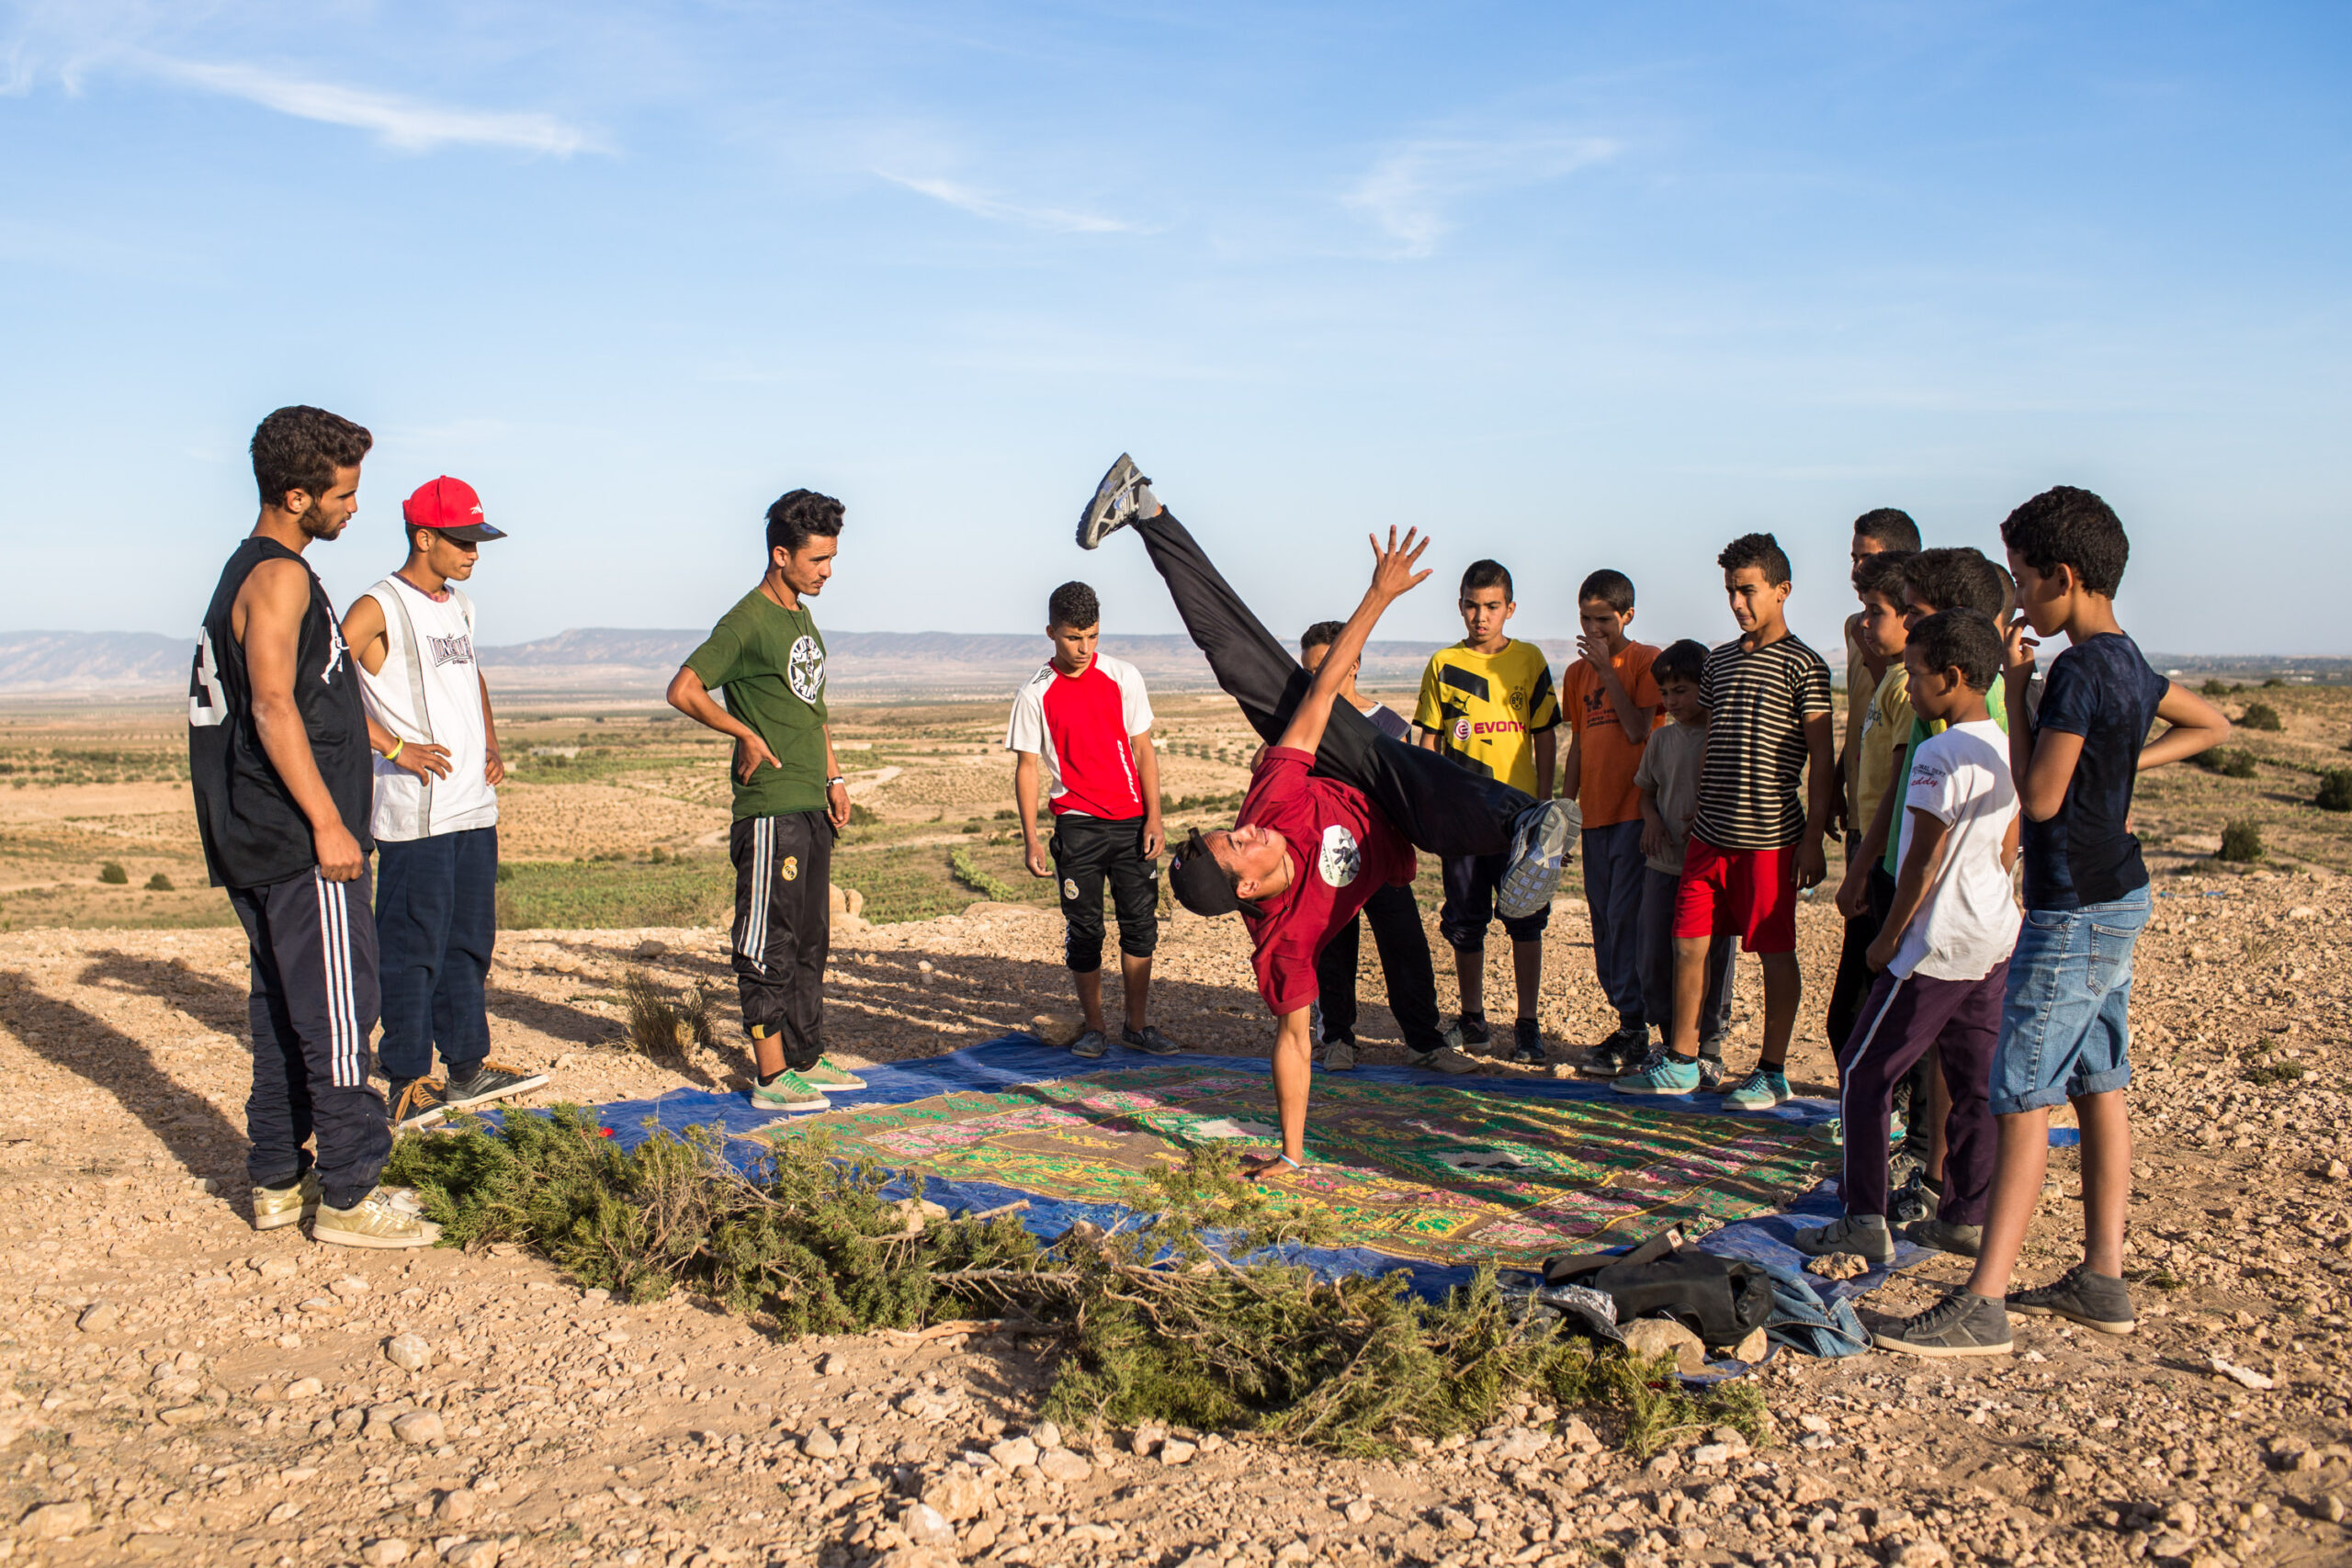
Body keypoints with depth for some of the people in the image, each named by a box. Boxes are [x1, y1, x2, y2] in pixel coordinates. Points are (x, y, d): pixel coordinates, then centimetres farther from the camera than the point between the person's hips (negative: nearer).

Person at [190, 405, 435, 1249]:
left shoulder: (248, 572, 18)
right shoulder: (279, 577, -13)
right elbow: (273, 707, -21)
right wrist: (328, 823, -21)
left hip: (260, 842, 10)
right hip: (300, 841, -10)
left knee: (282, 1010, 14)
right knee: (336, 1012, -6)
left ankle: (278, 1181, 21)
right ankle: (349, 1195, -2)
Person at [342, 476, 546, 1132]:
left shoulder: (460, 607, 16)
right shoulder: (379, 609, -9)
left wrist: (491, 746, 17)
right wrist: (394, 747, -20)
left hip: (474, 805, 8)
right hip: (415, 814, -8)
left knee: (470, 941, 14)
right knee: (412, 948, -3)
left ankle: (468, 1066, 24)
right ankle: (409, 1084, 5)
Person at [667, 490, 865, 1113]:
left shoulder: (803, 619, 16)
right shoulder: (747, 623, -12)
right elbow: (684, 690, -18)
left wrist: (834, 777, 16)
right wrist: (748, 736, -14)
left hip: (812, 806, 9)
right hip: (769, 809, -9)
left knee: (809, 940, 14)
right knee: (769, 944, -4)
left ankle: (806, 1060, 23)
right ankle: (771, 1076, 0)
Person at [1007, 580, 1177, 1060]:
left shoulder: (1123, 677, 1)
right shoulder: (1036, 695, -3)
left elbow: (1143, 749, 5)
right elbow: (1026, 768, 0)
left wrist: (1153, 817, -1)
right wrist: (1031, 840, -6)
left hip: (1131, 820, 2)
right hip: (1077, 825, -1)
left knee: (1140, 922, 3)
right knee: (1084, 929, 2)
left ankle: (1138, 1025, 14)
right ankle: (1094, 1028, 15)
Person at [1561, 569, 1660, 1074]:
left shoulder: (1646, 661, -4)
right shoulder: (1578, 672, 15)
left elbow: (1637, 729, -16)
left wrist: (1606, 667, -13)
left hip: (1635, 810, -7)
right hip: (1595, 813, 7)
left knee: (1626, 918, -11)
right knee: (1604, 922, 8)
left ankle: (1634, 1028, -4)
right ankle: (1627, 1026, 16)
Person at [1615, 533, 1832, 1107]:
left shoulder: (1803, 666, -6)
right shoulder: (1720, 661, 13)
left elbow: (1822, 759, -7)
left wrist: (1813, 839, -12)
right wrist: (1687, 813, 16)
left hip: (1769, 837, -6)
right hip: (1710, 833, 6)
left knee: (1775, 953, 3)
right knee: (1688, 943, 7)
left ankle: (1772, 1073, 14)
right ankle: (1680, 1063, 18)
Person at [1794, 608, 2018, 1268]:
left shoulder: (1940, 754, -18)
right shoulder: (2007, 749, 8)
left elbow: (1923, 861, -18)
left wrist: (1889, 937, -8)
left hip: (1938, 945, -9)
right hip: (1994, 939, 9)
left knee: (1862, 1071, 0)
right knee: (1974, 1082, 13)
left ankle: (1865, 1220, 0)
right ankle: (1966, 1218, 20)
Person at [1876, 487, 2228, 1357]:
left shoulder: (2079, 671, -20)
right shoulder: (2128, 664, 9)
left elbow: (2039, 798, -18)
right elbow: (2213, 725, 26)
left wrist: (2017, 684, -13)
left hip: (2074, 910, -10)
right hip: (2114, 899, 10)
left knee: (2022, 1098, -9)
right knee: (2099, 1088, 13)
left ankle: (1982, 1304, -7)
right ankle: (2102, 1280, 21)